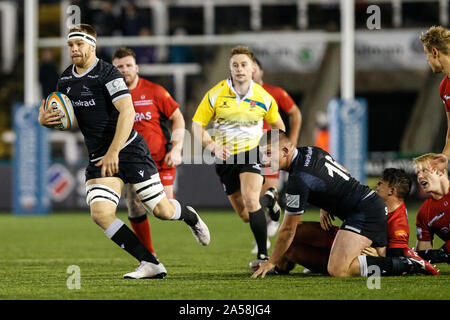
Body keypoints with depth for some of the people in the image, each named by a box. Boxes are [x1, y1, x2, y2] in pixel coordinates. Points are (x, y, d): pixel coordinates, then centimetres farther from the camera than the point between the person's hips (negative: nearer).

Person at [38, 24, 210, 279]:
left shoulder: (107, 73, -13)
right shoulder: (65, 80, 8)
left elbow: (127, 112, -22)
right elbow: (58, 115, 20)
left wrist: (113, 152, -29)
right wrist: (44, 119, -5)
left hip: (129, 150, -5)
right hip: (99, 158, 6)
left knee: (162, 210, -3)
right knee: (101, 213, -17)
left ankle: (190, 216, 37)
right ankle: (150, 264, -9)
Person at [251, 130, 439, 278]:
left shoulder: (299, 180, -18)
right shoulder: (310, 152, 9)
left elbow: (288, 230, -10)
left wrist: (271, 263, 3)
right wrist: (325, 209, 19)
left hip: (364, 214, -10)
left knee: (337, 270, -23)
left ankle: (407, 265, -19)